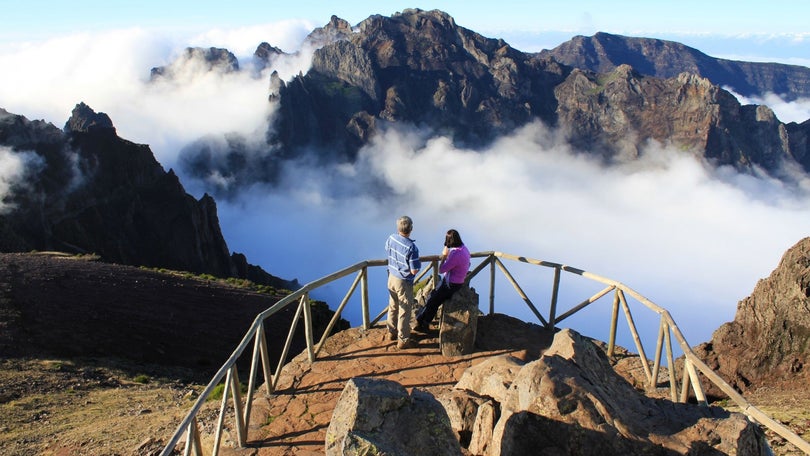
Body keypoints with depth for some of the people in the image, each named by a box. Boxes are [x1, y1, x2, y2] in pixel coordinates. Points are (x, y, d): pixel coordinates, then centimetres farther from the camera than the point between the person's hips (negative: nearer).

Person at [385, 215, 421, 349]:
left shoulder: (391, 238, -10)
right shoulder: (411, 247, -30)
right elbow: (414, 271, -24)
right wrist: (419, 264, -3)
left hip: (392, 277, 7)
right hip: (404, 282, -7)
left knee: (393, 306, 24)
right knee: (405, 312, 8)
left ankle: (392, 332, 41)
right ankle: (403, 340, 20)